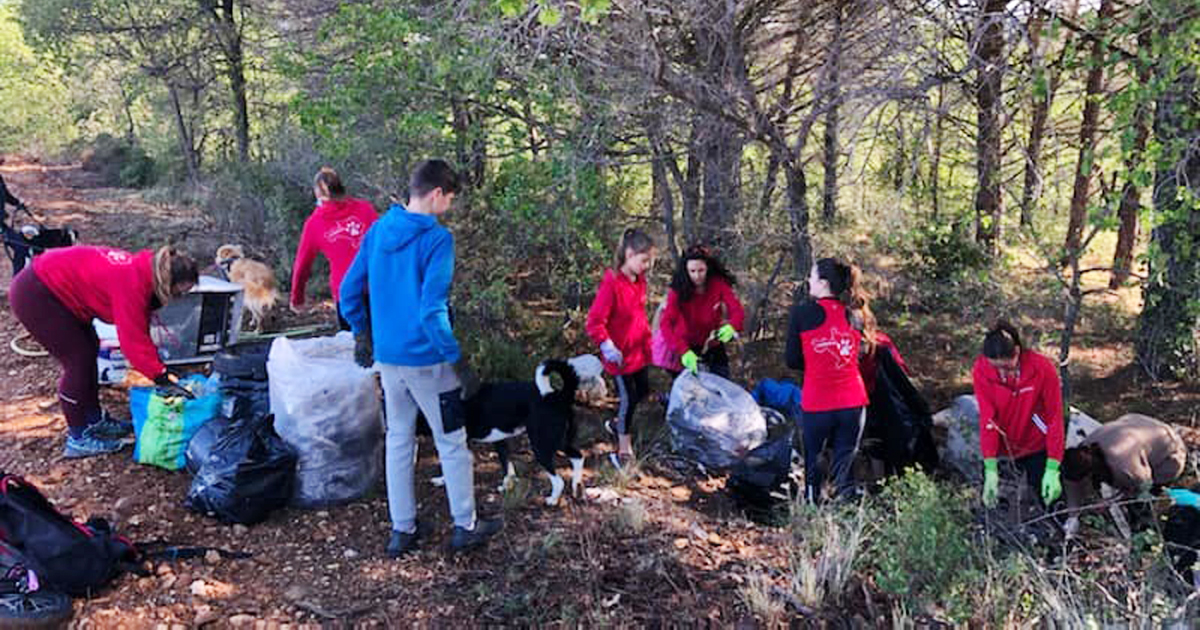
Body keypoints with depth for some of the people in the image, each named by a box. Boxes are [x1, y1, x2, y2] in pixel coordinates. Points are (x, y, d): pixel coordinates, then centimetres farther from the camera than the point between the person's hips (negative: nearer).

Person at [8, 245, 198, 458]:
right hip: (34, 295, -10)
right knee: (79, 359, -7)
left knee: (89, 350, 14)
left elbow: (139, 331, 3)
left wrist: (161, 371, 0)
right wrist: (163, 378, -27)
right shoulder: (131, 283, -29)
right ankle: (78, 439, 3)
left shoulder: (141, 270, -1)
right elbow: (133, 341, -30)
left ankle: (94, 420, 28)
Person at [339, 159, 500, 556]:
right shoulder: (436, 238, -18)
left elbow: (349, 290, 8)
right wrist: (459, 363, -17)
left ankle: (402, 531, 24)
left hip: (387, 357, 6)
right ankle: (465, 527, 22)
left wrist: (362, 336, 21)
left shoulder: (378, 229, 3)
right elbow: (432, 310, -23)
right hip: (426, 359, -6)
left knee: (399, 440, 16)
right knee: (452, 444, 9)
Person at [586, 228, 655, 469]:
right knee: (628, 398, 0)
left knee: (642, 390, 19)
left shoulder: (639, 281, 1)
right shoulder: (611, 284, -24)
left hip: (639, 350, 8)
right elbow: (594, 322, -24)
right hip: (620, 355, -8)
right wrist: (606, 345, -35)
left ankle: (618, 423, 44)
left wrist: (646, 339, 18)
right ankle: (624, 451, 16)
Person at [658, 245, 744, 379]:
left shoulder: (719, 284, -17)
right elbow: (666, 324, -32)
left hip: (713, 346, 2)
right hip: (687, 347, -1)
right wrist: (683, 352, -47)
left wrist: (731, 327, -49)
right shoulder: (678, 290, -22)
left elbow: (737, 311, -24)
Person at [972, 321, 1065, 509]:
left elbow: (1055, 418, -17)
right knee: (991, 500, 7)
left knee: (1049, 497, 4)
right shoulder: (981, 369, -20)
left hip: (1037, 447, -1)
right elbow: (987, 419, -19)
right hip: (1002, 449, 1)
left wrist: (1052, 470, -21)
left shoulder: (1043, 368, -23)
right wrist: (991, 470, -25)